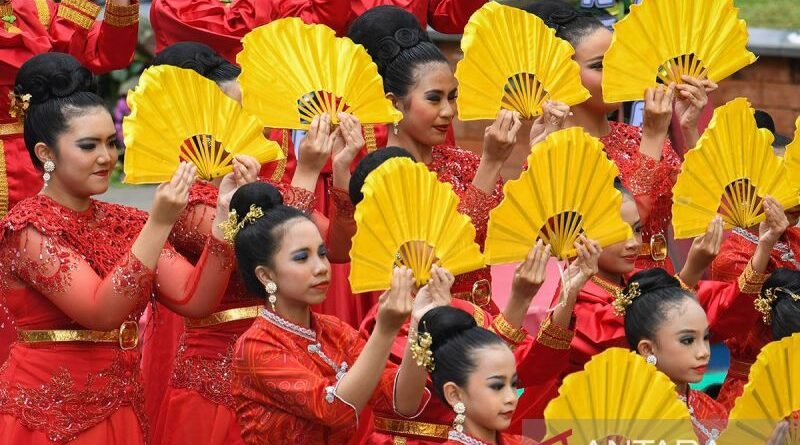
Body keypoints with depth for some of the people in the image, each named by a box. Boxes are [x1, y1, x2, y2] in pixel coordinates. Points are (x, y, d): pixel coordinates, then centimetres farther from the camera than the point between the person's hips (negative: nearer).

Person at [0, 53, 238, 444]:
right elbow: (102, 311, -23)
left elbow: (195, 300, -2)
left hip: (121, 412, 6)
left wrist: (224, 216, -12)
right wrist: (159, 224, -27)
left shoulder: (125, 223, 8)